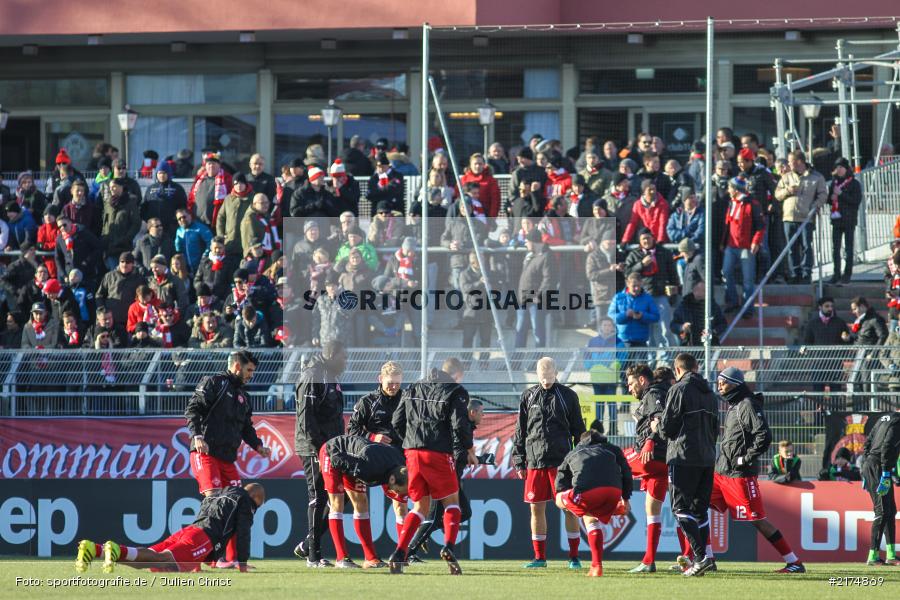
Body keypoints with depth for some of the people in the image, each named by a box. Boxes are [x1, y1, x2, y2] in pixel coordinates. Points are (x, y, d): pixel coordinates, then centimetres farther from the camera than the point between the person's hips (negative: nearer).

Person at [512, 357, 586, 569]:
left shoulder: (568, 396, 4)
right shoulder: (528, 397, 8)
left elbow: (578, 430, 7)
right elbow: (520, 431, 12)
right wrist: (519, 463, 7)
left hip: (562, 461, -2)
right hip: (535, 462, 2)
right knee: (536, 509, 3)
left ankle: (574, 557, 2)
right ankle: (539, 557, 11)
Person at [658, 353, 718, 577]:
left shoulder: (679, 390, -6)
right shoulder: (710, 394, 16)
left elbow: (667, 427, -8)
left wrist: (656, 425, 13)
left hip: (684, 457, -7)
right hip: (708, 458, 7)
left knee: (681, 507, -6)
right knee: (700, 508, 14)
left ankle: (701, 557, -19)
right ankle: (706, 557, 11)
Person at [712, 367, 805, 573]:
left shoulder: (747, 406, -12)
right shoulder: (732, 407, 17)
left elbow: (764, 436, -21)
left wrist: (745, 459, -18)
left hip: (741, 475, -10)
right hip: (722, 471, 10)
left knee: (758, 520, -8)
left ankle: (794, 563, -3)